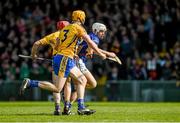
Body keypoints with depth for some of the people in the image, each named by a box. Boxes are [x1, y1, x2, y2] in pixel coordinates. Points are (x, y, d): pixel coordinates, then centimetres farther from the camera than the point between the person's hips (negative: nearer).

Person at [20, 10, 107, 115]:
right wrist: (101, 54, 9)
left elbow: (57, 47, 19)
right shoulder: (78, 28, -3)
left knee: (82, 80, 12)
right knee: (57, 89, -9)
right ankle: (30, 83, -10)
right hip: (65, 60, -9)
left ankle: (81, 107, 8)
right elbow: (90, 43, -2)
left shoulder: (64, 29, 18)